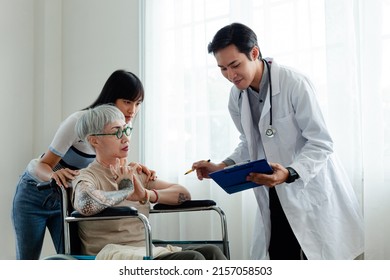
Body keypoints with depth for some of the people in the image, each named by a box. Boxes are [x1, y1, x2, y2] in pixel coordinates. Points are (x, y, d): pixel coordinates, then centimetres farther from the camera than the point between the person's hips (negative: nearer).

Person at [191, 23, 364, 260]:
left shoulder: (295, 83, -20)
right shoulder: (237, 96, 2)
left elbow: (321, 143, -18)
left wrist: (289, 173, -33)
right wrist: (223, 167, -4)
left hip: (311, 193, -6)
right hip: (275, 198, 6)